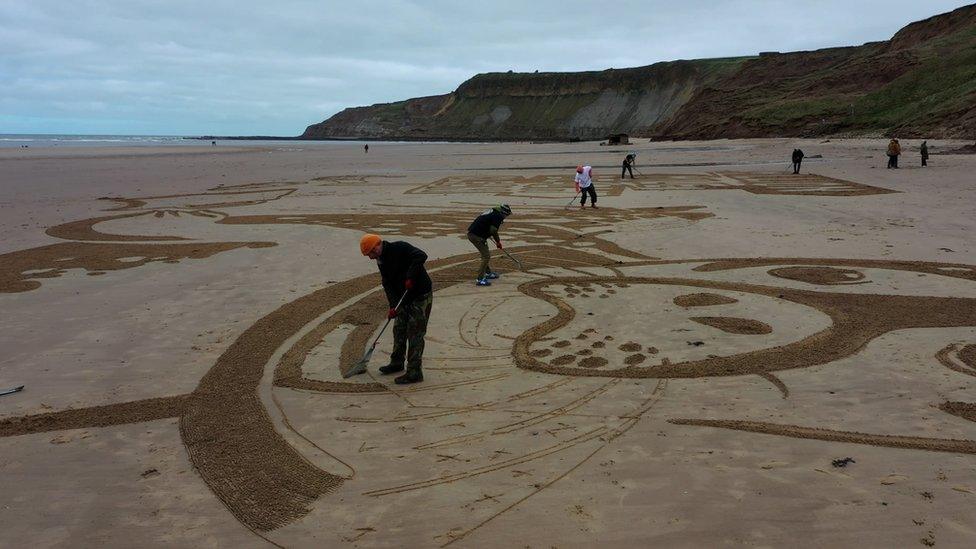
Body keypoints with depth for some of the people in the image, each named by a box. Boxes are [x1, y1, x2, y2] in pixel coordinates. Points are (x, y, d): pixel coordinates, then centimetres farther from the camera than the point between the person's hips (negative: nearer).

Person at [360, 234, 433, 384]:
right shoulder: (381, 260, 6)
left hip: (421, 295, -9)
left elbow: (421, 256, -32)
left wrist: (410, 277, -31)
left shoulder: (400, 248, -20)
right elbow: (387, 284, 3)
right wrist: (393, 306, -9)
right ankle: (397, 363, 35)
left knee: (415, 334, -5)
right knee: (399, 330, 17)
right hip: (404, 297, 9)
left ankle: (414, 372, 1)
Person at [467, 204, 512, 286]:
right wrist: (498, 241, -6)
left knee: (485, 254, 25)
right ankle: (480, 279, -6)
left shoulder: (492, 212, 18)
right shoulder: (498, 216, -11)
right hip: (477, 236, -10)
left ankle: (488, 273, 40)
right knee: (486, 256, -7)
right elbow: (493, 230, -20)